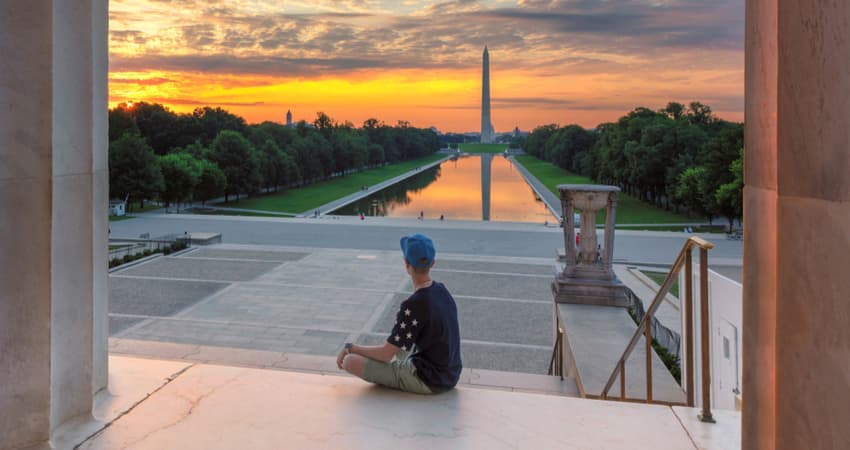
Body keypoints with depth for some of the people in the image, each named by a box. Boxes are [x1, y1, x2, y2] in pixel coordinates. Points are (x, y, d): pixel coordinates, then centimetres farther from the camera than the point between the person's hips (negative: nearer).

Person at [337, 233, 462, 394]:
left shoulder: (413, 305, -24)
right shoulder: (443, 292, 0)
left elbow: (386, 354, -18)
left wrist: (350, 347, -4)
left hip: (428, 382, -8)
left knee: (351, 362, -11)